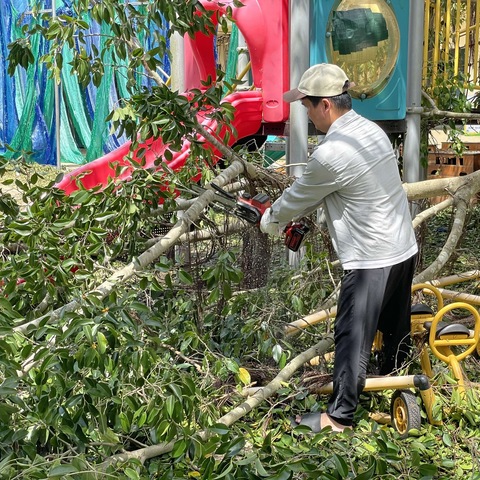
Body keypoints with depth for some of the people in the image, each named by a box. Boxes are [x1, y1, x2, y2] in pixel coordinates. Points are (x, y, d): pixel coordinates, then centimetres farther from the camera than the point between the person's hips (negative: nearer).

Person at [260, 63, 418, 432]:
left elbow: (298, 196, -7)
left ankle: (340, 416, 13)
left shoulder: (331, 153, -24)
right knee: (396, 327, 23)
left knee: (353, 339, 2)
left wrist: (270, 222, 11)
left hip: (371, 263, -9)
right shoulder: (372, 130, 5)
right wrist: (295, 215, 16)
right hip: (404, 250, 9)